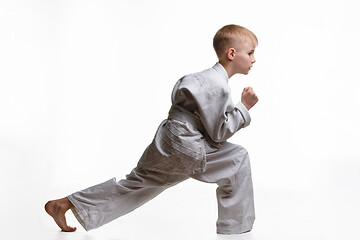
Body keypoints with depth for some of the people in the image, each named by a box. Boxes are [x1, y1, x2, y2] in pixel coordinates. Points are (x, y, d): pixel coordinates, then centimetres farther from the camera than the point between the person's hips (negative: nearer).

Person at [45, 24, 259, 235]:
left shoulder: (209, 77, 16)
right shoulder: (217, 87, -16)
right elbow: (219, 132, -15)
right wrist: (244, 107, -11)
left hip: (166, 146, 10)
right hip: (183, 147, -10)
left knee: (135, 184, 15)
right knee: (238, 158, -6)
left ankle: (63, 204, 20)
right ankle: (233, 226, 4)